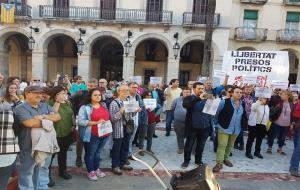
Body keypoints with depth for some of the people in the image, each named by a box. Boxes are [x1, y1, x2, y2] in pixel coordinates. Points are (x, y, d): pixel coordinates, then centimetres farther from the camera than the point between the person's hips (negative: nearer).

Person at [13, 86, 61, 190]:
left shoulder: (45, 106, 10)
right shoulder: (21, 108, -11)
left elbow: (58, 117, 0)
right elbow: (31, 123, -26)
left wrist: (44, 117, -17)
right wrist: (49, 120, -12)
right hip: (29, 146, -6)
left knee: (43, 169, 20)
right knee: (27, 171, 8)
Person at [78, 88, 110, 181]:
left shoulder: (104, 105, 11)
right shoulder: (85, 107, -10)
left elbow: (108, 117, 22)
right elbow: (81, 121, -19)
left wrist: (108, 123, 2)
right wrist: (96, 123, -24)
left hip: (104, 134, 6)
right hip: (92, 136, -5)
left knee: (98, 152, 20)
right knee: (90, 154, 10)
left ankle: (97, 169, 37)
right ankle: (91, 171, 27)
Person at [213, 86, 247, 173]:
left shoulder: (242, 104, 7)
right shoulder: (224, 102, -13)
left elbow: (244, 116, 19)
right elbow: (216, 112, -8)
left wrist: (244, 125, 13)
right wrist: (217, 123, -4)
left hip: (236, 129, 6)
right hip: (224, 128, -6)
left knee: (230, 145, 19)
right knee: (222, 145, -8)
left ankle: (225, 158, 37)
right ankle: (219, 163, -2)